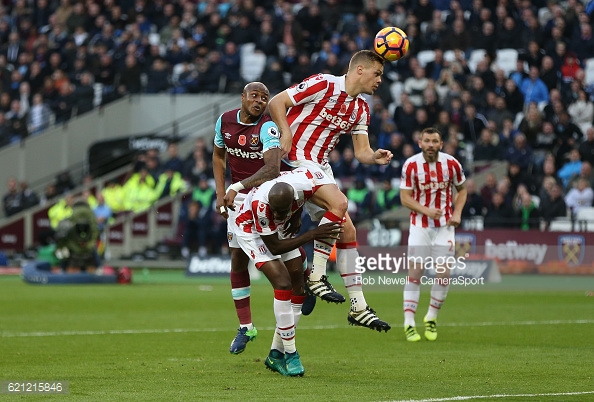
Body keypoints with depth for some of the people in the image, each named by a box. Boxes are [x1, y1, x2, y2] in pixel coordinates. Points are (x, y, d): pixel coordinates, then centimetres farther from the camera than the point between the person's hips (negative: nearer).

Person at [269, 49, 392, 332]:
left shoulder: (361, 108, 12)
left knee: (347, 231, 3)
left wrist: (375, 157, -11)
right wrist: (286, 134, -23)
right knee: (339, 203, -29)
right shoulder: (323, 85, -11)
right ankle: (316, 276, -19)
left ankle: (358, 307, 7)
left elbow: (361, 152, 11)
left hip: (320, 167, 8)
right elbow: (276, 102, -10)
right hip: (295, 160, -8)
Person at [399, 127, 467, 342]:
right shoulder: (411, 165, -10)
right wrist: (426, 210, -23)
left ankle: (431, 317, 15)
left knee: (444, 273, -5)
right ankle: (409, 323, -4)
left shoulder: (451, 164, -5)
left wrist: (457, 213, -4)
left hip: (444, 225, 2)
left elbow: (462, 189, 11)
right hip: (420, 225, -2)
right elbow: (405, 197, -8)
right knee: (415, 271, -7)